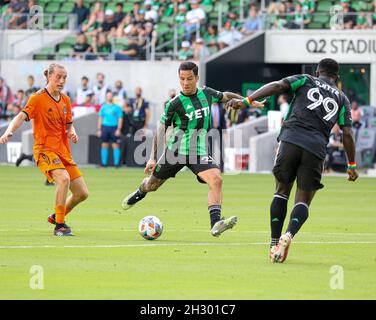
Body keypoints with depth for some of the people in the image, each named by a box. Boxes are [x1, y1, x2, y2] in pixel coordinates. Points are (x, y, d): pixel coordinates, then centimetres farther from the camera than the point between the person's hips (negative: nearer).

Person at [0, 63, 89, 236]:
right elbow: (22, 116, -20)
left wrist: (72, 133, 0)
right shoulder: (38, 98, -7)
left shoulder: (65, 100, 13)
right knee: (64, 178, -33)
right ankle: (59, 225, -24)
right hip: (45, 149, -7)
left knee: (82, 193, 4)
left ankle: (56, 217, 30)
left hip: (63, 151, 7)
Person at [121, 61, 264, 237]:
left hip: (199, 152, 2)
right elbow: (161, 130, -3)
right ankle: (139, 193, 52)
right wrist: (153, 158, -7)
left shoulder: (206, 94, 1)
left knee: (216, 180, -24)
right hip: (175, 151, -2)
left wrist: (249, 101, 29)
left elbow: (225, 96, 23)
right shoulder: (175, 103, -10)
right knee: (152, 185, 13)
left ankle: (215, 224, -31)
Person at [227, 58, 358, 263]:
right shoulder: (341, 98, 22)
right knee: (303, 200, 5)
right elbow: (347, 134, 13)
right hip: (316, 149, 0)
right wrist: (351, 165, 20)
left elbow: (277, 86, 1)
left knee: (282, 190, 15)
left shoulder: (306, 81, 18)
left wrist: (247, 100, -3)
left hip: (290, 140, 0)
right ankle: (288, 235, -24)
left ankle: (274, 244, 8)